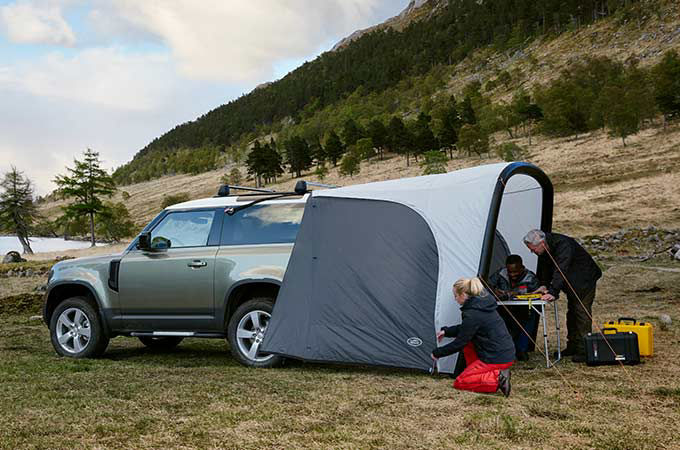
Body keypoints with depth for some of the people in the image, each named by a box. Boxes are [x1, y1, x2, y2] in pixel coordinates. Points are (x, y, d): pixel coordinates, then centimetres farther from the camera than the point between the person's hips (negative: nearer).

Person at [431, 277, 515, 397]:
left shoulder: (473, 314, -18)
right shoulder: (483, 304, 11)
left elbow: (459, 343, -12)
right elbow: (465, 329, 25)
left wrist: (437, 353, 0)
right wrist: (446, 331, 19)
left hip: (497, 358, -9)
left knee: (459, 383, -3)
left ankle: (498, 378, -13)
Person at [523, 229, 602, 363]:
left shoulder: (563, 245, -33)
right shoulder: (546, 250, -5)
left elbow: (561, 271, -39)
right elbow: (550, 269, 8)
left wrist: (553, 292, -43)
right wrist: (547, 287, 0)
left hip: (585, 280, -9)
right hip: (572, 282, 9)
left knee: (582, 312, -12)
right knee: (572, 313, 14)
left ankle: (584, 350, -10)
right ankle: (572, 346, 24)